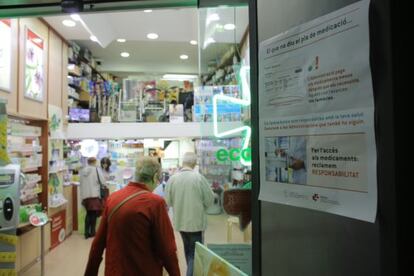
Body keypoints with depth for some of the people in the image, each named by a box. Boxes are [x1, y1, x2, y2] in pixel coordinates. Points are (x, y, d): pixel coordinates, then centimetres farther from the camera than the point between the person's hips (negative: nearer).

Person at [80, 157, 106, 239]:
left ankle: (87, 232, 12)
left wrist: (82, 197, 17)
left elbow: (81, 183, 10)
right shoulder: (96, 169, -7)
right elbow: (102, 181, -8)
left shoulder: (82, 171, 8)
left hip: (85, 195, 5)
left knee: (88, 213, 16)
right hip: (95, 194, -5)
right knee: (94, 213, 7)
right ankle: (92, 231, 11)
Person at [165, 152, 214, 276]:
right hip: (196, 221, -5)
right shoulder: (199, 177, -17)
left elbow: (168, 201, -2)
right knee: (195, 253, 6)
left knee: (188, 250, 25)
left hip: (180, 221, 5)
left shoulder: (172, 178, -8)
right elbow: (210, 200, -9)